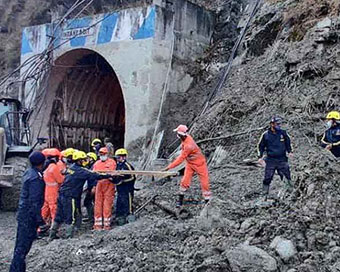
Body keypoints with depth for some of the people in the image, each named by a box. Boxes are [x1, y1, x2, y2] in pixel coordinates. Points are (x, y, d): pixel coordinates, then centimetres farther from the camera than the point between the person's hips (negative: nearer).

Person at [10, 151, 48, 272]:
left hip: (23, 213, 10)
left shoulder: (29, 172, 4)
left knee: (21, 245, 19)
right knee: (23, 247, -3)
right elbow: (35, 203, -24)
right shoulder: (36, 178, -22)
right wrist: (40, 222, -22)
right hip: (29, 216, -10)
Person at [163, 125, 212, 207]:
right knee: (184, 182, 4)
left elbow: (181, 159, -31)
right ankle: (180, 200, 17)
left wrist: (169, 167, -29)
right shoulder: (186, 137, -11)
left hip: (199, 164, -8)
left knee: (204, 184, 0)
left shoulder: (188, 146, -35)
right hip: (190, 164, 8)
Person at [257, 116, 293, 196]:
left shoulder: (283, 133, 3)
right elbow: (261, 146, 8)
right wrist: (260, 157, 2)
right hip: (270, 160, -1)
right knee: (268, 177, 1)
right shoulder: (265, 135, -3)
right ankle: (265, 193, 12)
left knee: (286, 175, -1)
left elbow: (288, 142, 19)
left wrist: (289, 151, 8)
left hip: (282, 159, 1)